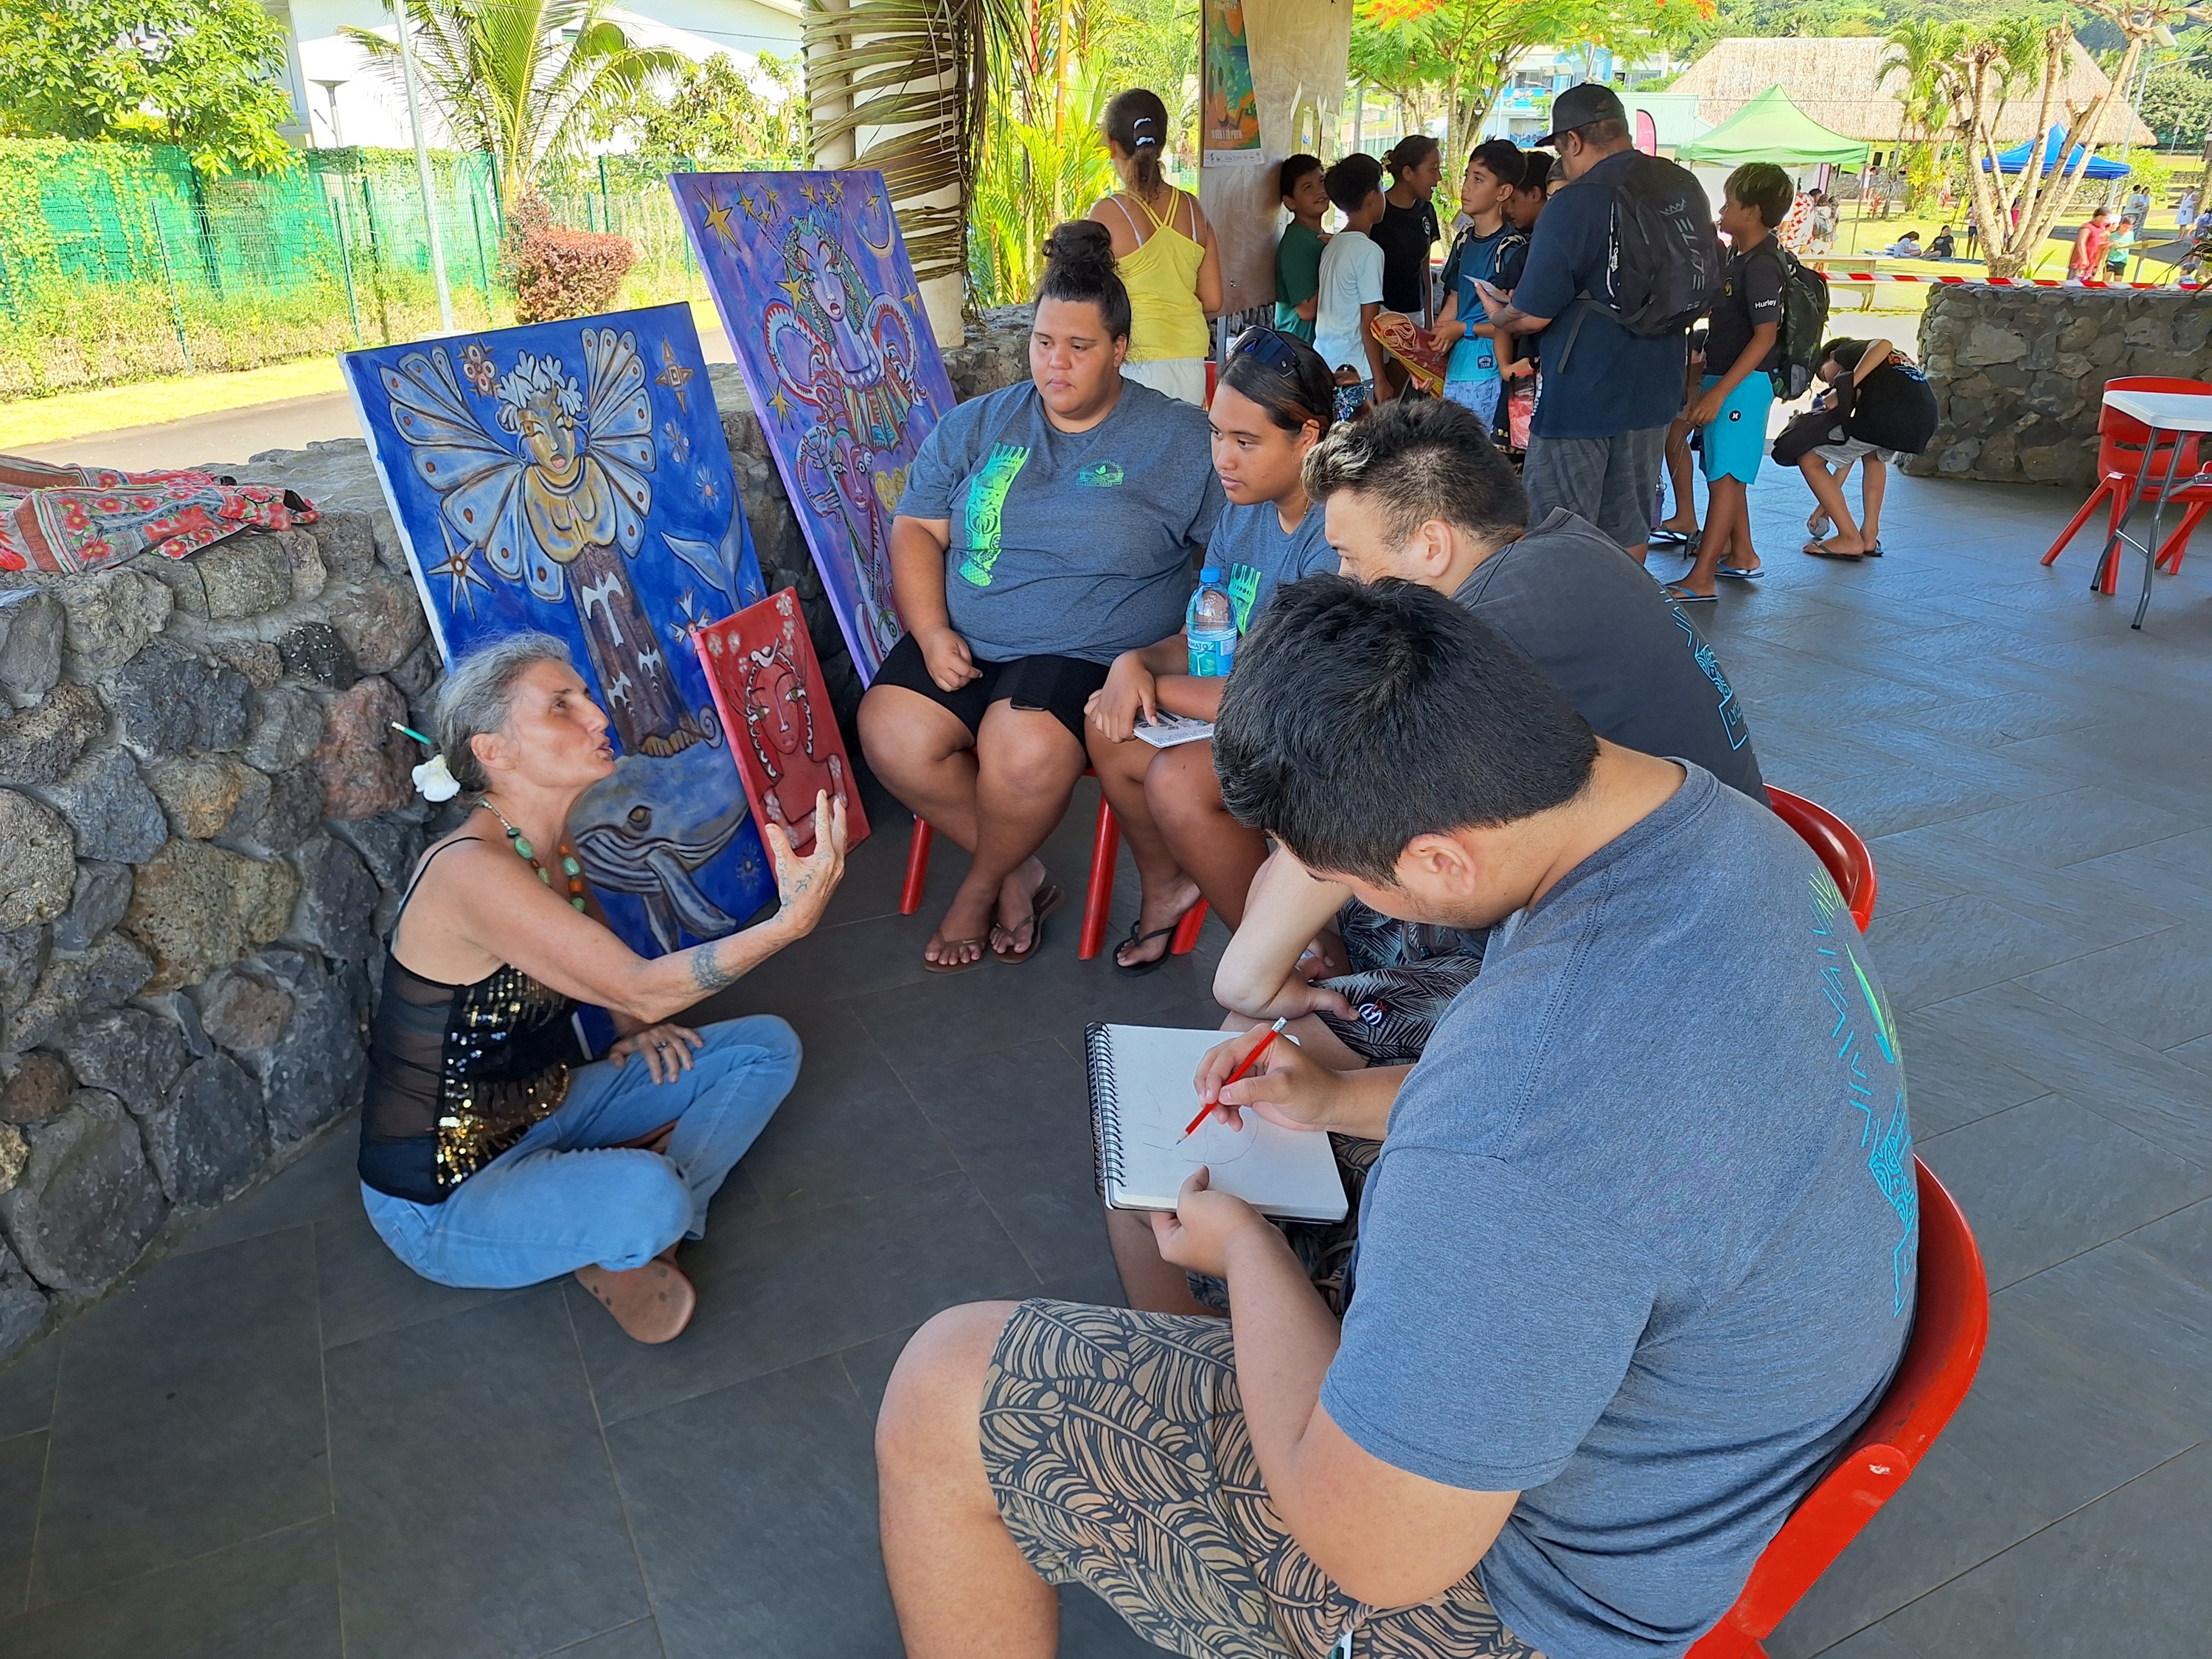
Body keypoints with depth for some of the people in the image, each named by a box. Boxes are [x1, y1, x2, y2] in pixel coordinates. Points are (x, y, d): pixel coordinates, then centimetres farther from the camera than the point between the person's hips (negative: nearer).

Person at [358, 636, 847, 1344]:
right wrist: (791, 920, -39)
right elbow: (642, 988, -32)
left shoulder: (551, 846, -1)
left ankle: (637, 1238, -4)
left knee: (766, 1047, 3)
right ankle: (614, 1247, -3)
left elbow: (606, 958, 20)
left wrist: (637, 1027, 1)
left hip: (545, 1113, 9)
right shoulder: (472, 870, -29)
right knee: (645, 1195, -38)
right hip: (443, 1200, -8)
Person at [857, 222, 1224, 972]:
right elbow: (917, 530, 10)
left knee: (1026, 750, -33)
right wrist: (931, 632, -7)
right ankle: (1019, 872, 0)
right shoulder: (975, 426, 12)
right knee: (890, 733, -23)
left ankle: (982, 884, 1)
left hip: (1093, 652, -4)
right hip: (963, 642, 4)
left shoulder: (1181, 440, 2)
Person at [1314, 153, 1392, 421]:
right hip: (1354, 371, -8)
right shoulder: (1369, 252, -13)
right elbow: (1369, 325, -14)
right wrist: (1380, 380, -9)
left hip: (1325, 365, 8)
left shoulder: (1332, 245, 10)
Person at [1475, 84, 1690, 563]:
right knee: (1629, 528, 17)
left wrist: (1496, 315, 2)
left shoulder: (1573, 205, -18)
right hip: (1655, 392, 8)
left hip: (1581, 397, -7)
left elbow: (1533, 316, -18)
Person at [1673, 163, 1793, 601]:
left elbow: (1765, 336, -22)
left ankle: (1700, 580, -9)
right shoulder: (1739, 258, 12)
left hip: (1743, 384, -10)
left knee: (1725, 478, -9)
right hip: (1726, 379, 10)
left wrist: (1719, 392, -24)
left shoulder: (1761, 265, -17)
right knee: (1727, 474, 18)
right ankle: (1741, 556, 31)